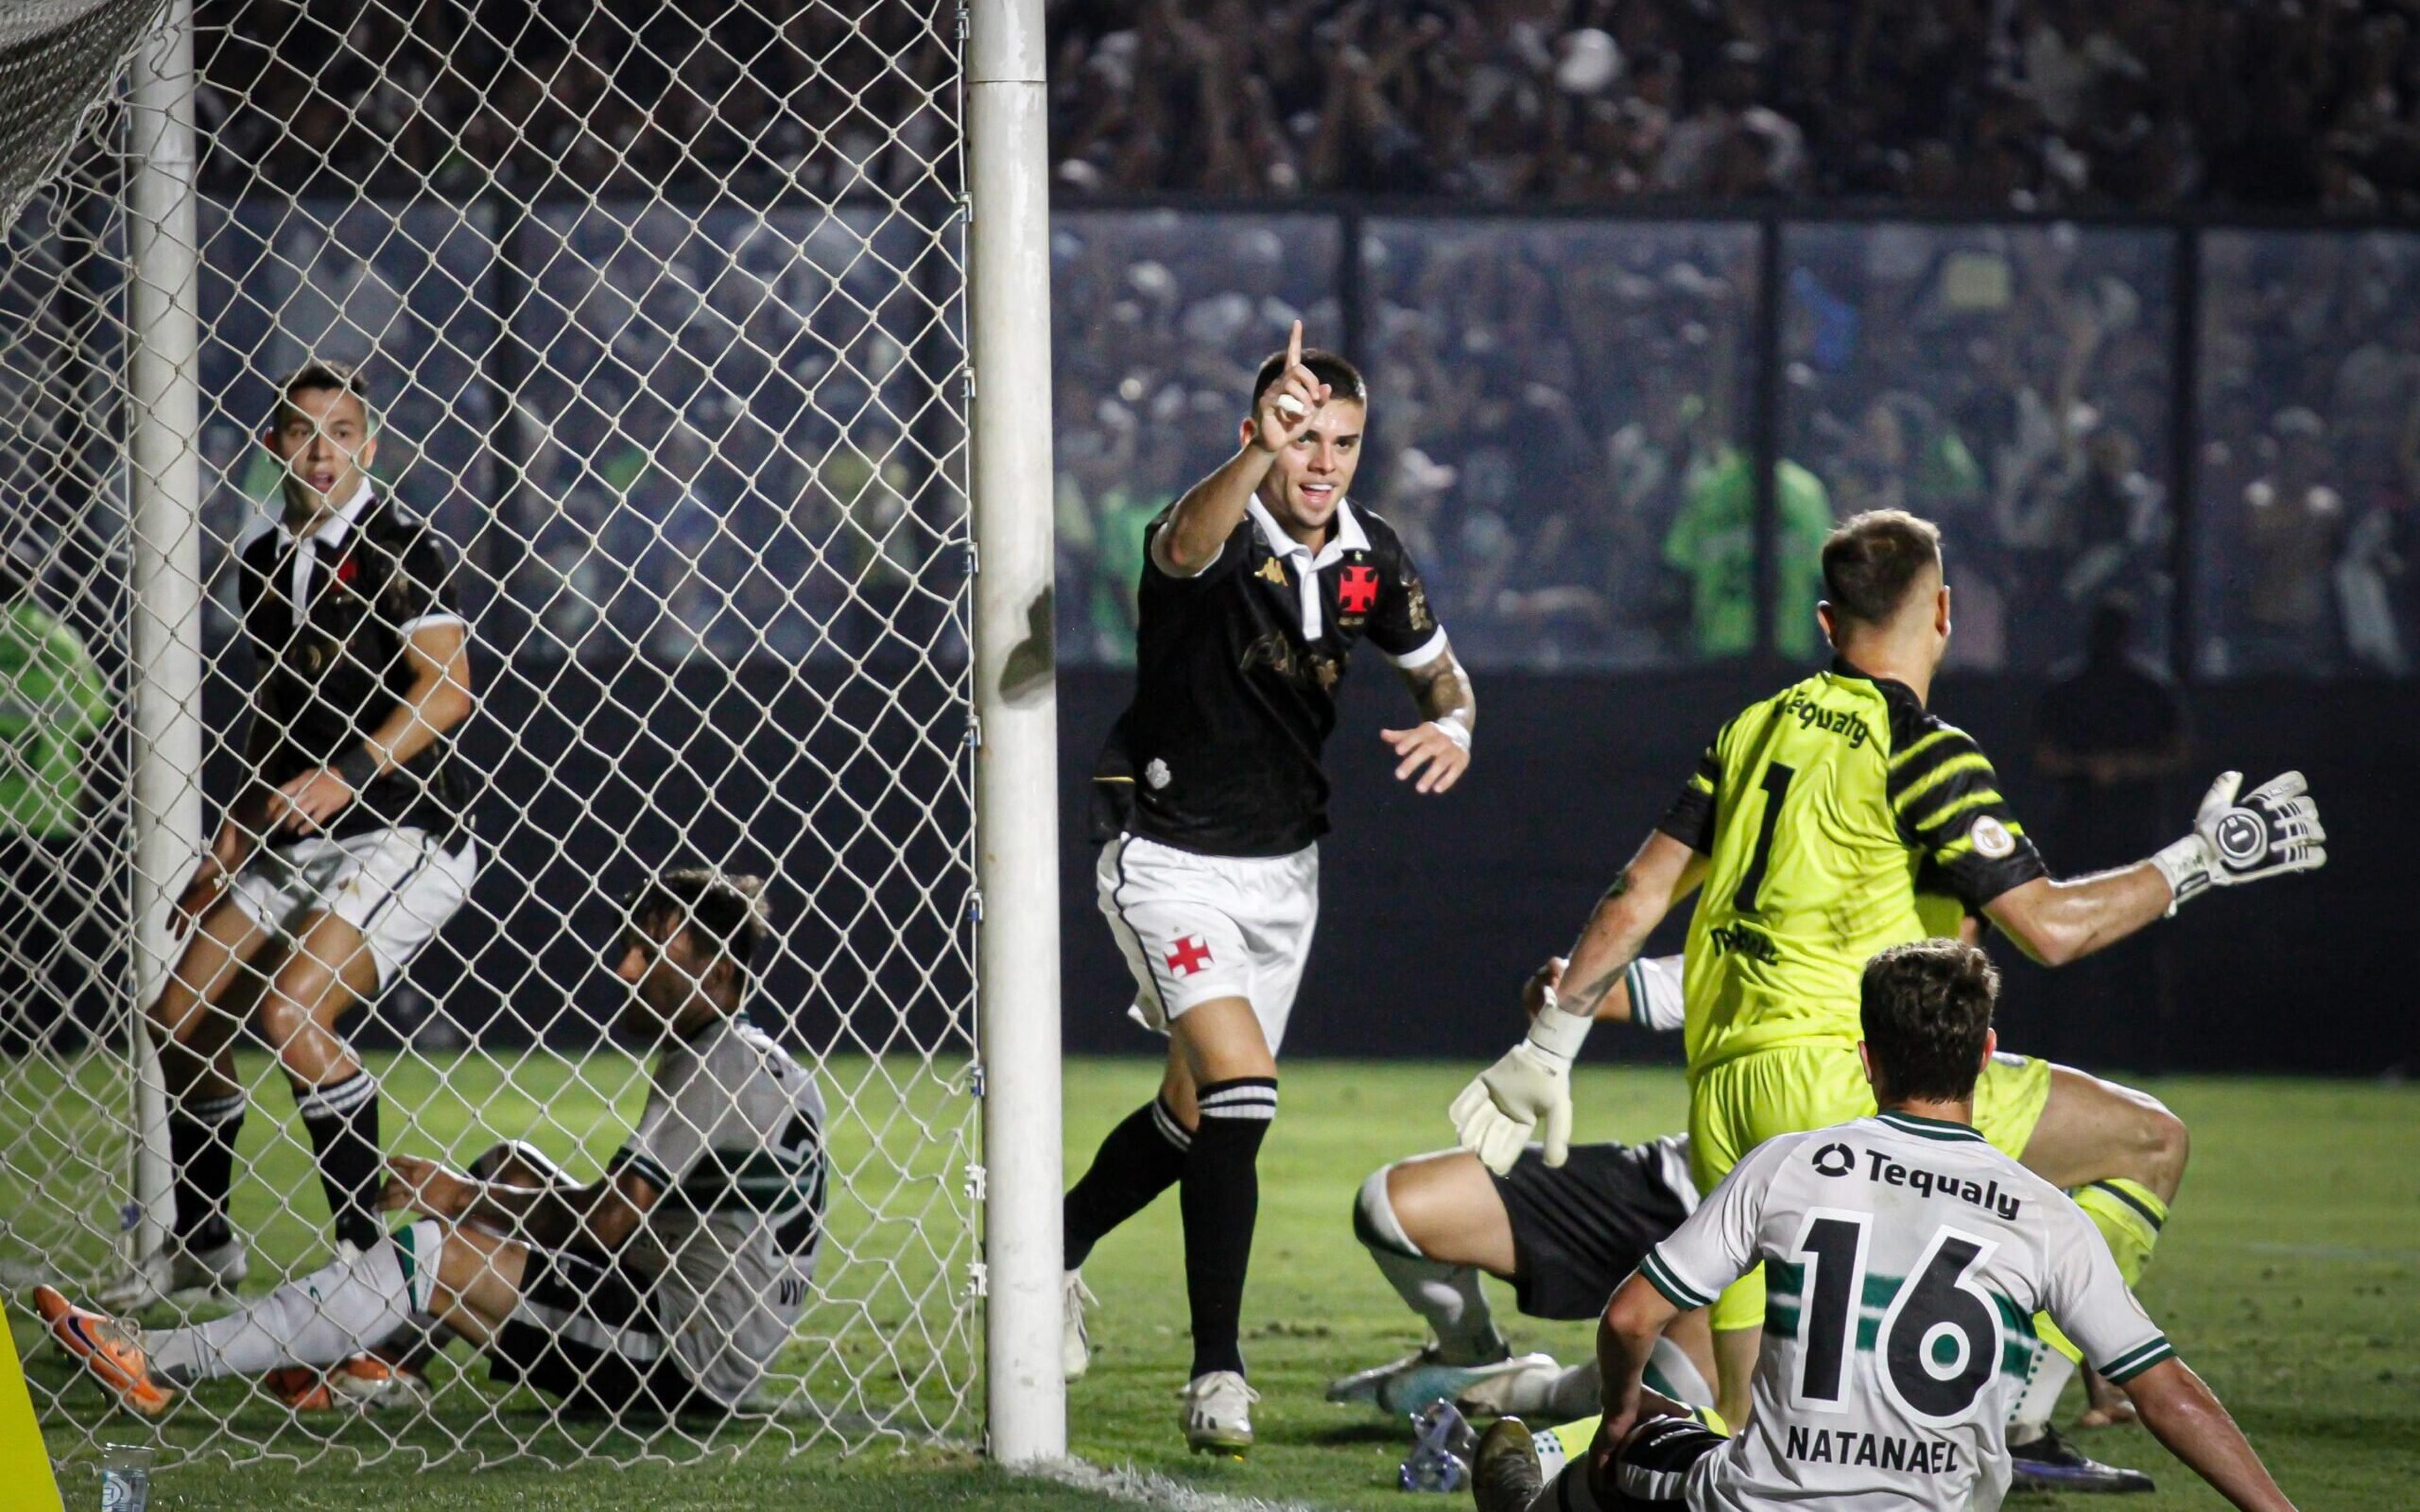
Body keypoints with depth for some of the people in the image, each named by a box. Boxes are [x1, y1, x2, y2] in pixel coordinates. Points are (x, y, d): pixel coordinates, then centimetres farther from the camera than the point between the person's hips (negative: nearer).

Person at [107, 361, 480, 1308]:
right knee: (183, 1021, 6)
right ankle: (202, 1246, 23)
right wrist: (228, 847, 21)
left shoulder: (401, 547, -8)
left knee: (290, 1012, -25)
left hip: (399, 835, -8)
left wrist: (347, 773, -28)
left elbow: (447, 690, -18)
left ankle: (369, 1246, -16)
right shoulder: (265, 564, 14)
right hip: (292, 838, 8)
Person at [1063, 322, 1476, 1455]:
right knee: (1239, 1092, -23)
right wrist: (1259, 454, -69)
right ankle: (1217, 1376, -16)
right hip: (1172, 859, -7)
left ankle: (1056, 1248, 45)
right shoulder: (1220, 536, -22)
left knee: (1198, 1119, 17)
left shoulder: (1368, 556, -2)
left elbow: (1437, 668, 14)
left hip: (1283, 868, 7)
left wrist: (1452, 728, -11)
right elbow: (1185, 546, -48)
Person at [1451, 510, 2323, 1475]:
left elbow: (1636, 900, 17)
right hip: (1831, 1077, -8)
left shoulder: (1756, 730, 16)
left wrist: (1549, 1051, 25)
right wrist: (2201, 862, 4)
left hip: (1718, 1098, 8)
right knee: (2147, 1144, 0)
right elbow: (2048, 927, -7)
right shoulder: (1920, 752, -5)